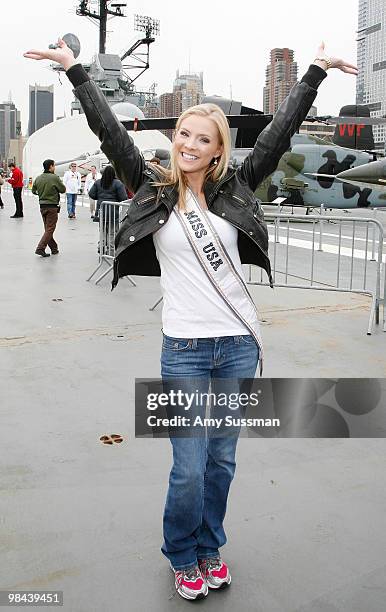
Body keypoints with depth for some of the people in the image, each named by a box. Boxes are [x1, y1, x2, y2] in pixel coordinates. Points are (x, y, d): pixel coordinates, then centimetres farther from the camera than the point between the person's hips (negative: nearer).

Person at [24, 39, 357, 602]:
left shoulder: (233, 191, 5)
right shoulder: (155, 191, 1)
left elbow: (280, 134, 6)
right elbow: (110, 132, -1)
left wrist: (317, 71, 8)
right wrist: (75, 69, 0)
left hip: (239, 346, 2)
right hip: (185, 351, -2)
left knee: (222, 461, 14)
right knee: (189, 470, 2)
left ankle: (210, 549, 37)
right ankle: (182, 558, 30)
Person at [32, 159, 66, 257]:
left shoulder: (38, 178, 4)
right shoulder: (55, 177, -13)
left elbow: (33, 191, 12)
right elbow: (63, 190, -5)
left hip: (42, 206, 7)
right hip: (52, 206, -6)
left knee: (47, 228, 15)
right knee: (50, 229, -2)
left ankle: (54, 248, 22)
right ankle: (40, 248, -11)